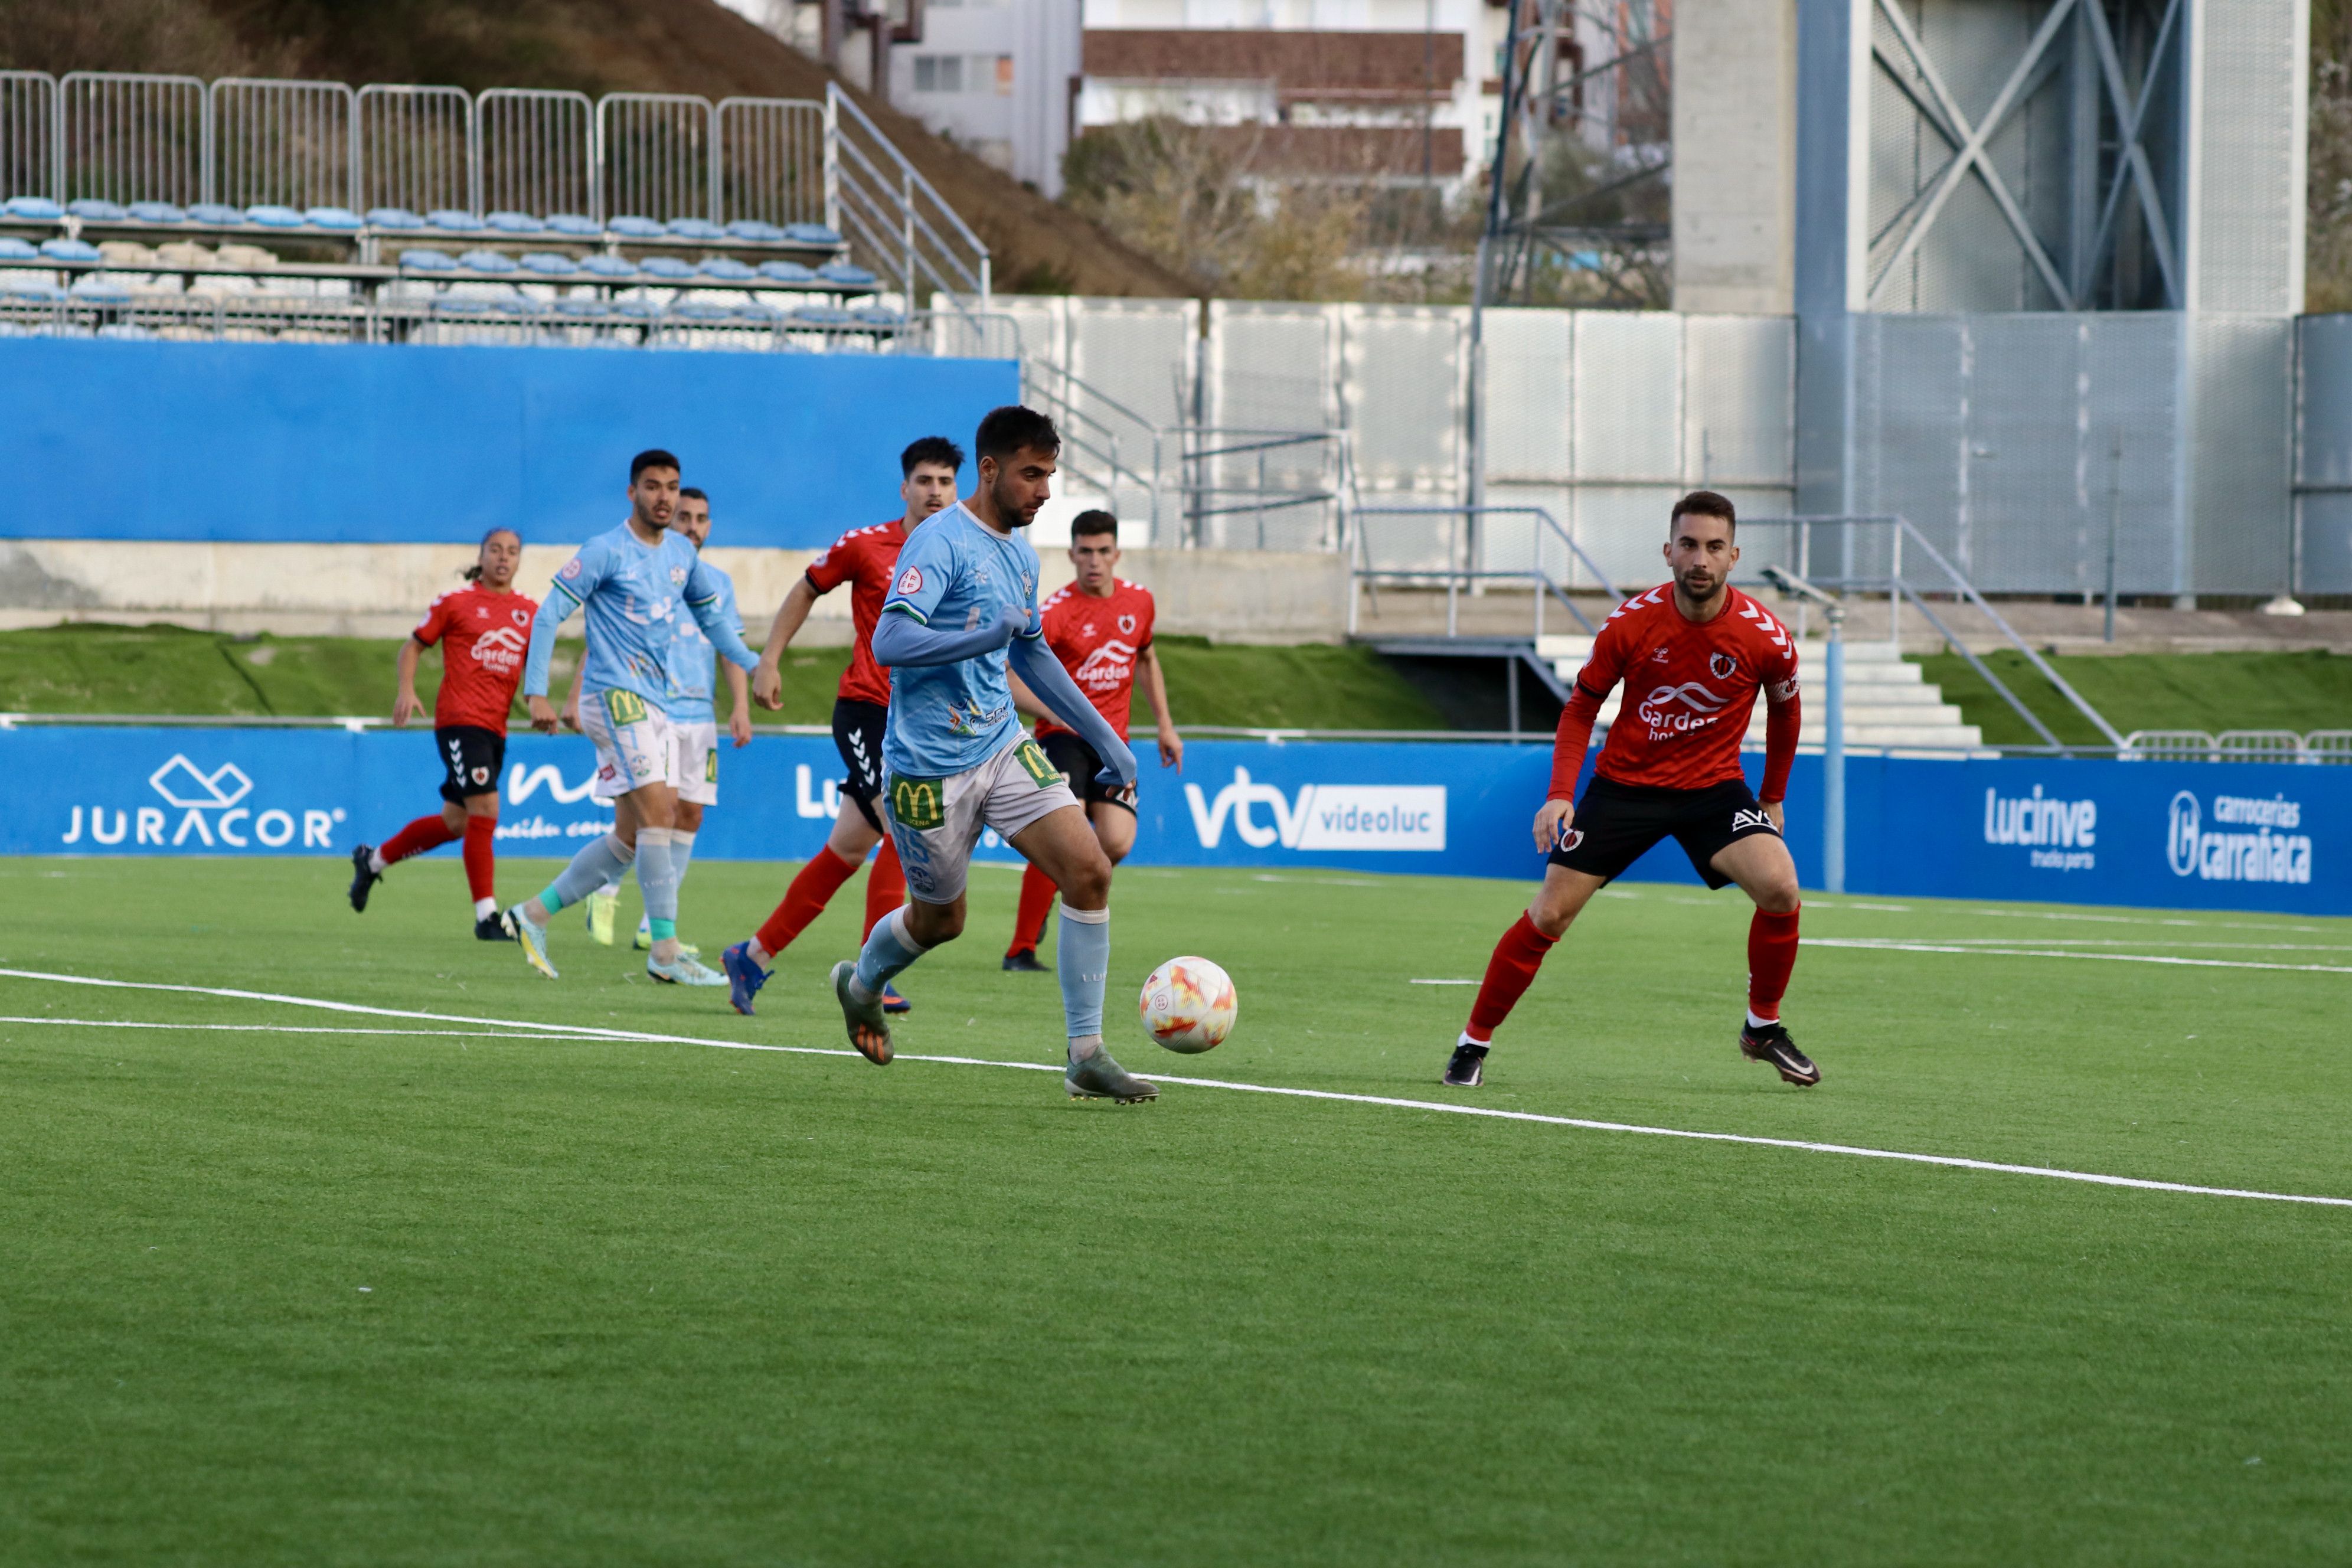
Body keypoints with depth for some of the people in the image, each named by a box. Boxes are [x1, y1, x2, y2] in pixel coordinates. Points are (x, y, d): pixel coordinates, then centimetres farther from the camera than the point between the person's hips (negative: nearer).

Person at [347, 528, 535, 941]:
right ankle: (486, 916, -14)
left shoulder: (529, 612, 12)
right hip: (459, 718, -6)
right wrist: (405, 690, -10)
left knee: (455, 822, 14)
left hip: (496, 728, 6)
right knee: (485, 810, -16)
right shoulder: (455, 602, 0)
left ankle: (373, 860, 35)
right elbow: (413, 646, 5)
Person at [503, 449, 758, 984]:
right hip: (615, 696, -8)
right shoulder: (605, 552, -8)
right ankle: (665, 951, -16)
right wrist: (537, 693, -14)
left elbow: (711, 618, 26)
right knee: (658, 814, -17)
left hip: (655, 704, 8)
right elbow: (549, 615, -8)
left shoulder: (682, 554, 13)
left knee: (636, 832, 8)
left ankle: (535, 914, 18)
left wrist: (753, 666, 16)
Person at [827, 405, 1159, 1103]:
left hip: (1004, 748, 7)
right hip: (931, 765, -7)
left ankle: (1087, 1057, -6)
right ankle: (860, 983, 44)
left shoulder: (1019, 553, 11)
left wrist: (1104, 737, 23)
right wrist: (982, 637, -39)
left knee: (1090, 871, -11)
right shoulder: (939, 543, -16)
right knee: (940, 919, 9)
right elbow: (890, 641, -28)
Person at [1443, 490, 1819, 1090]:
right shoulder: (1630, 623, -14)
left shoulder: (1767, 638, -14)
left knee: (1780, 887, -24)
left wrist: (1772, 799, 14)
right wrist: (1561, 793, -12)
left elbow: (1784, 709, 8)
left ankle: (1763, 1028, -1)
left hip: (1714, 788, 0)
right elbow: (1581, 705, -1)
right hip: (1623, 785, 0)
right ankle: (1474, 1043, 11)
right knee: (1548, 915, -6)